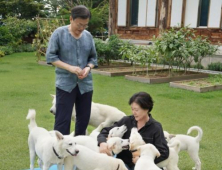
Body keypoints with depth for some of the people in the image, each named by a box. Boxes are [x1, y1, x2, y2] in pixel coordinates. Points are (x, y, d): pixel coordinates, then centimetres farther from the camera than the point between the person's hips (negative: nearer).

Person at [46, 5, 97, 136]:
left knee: (84, 118, 12)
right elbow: (50, 56, -6)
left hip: (85, 84, 4)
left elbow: (93, 58, 12)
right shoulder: (59, 33, -5)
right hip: (65, 83, -4)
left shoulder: (88, 36, 4)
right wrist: (70, 68, -17)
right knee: (63, 119, -2)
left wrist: (88, 68, -10)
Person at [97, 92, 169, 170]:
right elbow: (105, 131, 2)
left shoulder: (155, 127, -4)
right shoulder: (126, 121, 1)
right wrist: (102, 143, -21)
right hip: (123, 162, 2)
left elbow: (164, 152, -8)